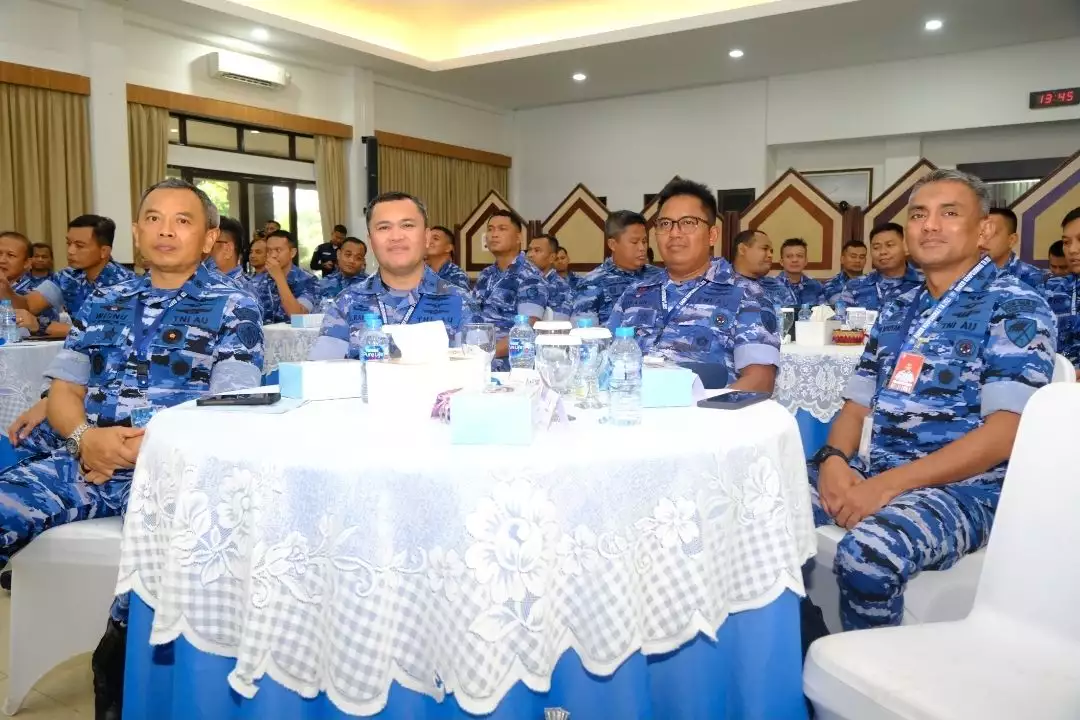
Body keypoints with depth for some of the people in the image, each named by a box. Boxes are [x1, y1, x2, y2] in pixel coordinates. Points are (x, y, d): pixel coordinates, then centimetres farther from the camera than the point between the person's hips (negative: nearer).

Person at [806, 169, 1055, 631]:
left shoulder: (1014, 308, -5)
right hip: (864, 471, 6)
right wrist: (834, 460, -9)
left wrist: (888, 484, -22)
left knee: (866, 555, -34)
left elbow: (1005, 432, -15)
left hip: (961, 487, -6)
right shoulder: (896, 310, 16)